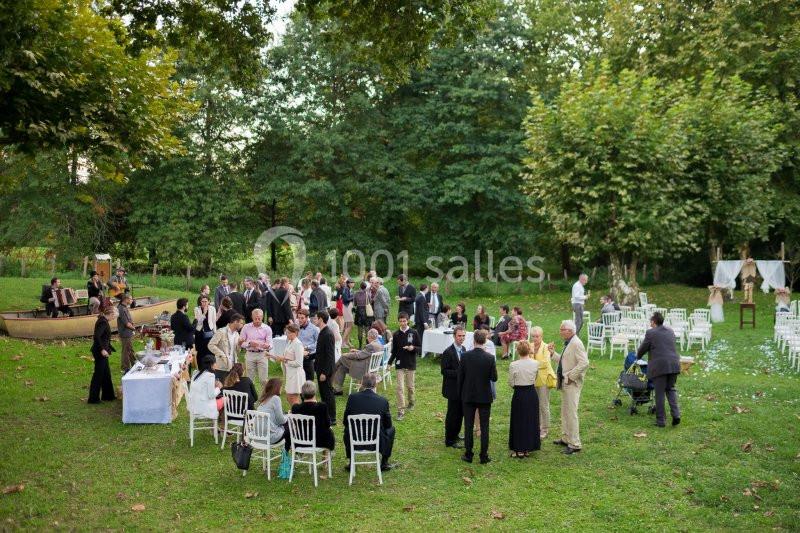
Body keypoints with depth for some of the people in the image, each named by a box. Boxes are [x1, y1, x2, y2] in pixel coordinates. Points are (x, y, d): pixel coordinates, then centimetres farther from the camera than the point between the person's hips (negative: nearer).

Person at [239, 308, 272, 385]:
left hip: (262, 355, -1)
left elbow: (270, 344, -5)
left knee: (263, 380, -3)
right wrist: (249, 344, -17)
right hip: (250, 354, 1)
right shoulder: (246, 327, 3)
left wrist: (267, 346, -28)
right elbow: (241, 343, 2)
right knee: (249, 379, 7)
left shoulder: (267, 328, 2)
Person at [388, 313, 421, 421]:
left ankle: (411, 402, 39)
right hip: (399, 365, 1)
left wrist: (413, 348, -21)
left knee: (410, 386, 12)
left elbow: (420, 348, 0)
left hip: (411, 364, -1)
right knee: (400, 387, -6)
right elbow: (394, 351, 8)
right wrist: (390, 362, -1)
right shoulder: (396, 335, 2)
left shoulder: (414, 333, -4)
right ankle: (401, 411, -4)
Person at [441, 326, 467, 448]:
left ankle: (455, 435, 35)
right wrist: (459, 373, -26)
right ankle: (450, 440, 11)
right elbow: (444, 371, -19)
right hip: (453, 388, -8)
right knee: (452, 414, 0)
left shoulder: (463, 349, 7)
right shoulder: (448, 352, -18)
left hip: (462, 387, 8)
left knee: (460, 413, 18)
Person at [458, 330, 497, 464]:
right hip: (485, 396, -1)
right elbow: (494, 378, -8)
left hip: (468, 396, 1)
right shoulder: (490, 358, -13)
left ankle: (468, 455, 15)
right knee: (484, 427, 8)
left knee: (468, 426, 10)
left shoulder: (465, 356, -10)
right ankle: (484, 456, 11)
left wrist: (461, 393, 9)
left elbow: (460, 376, -4)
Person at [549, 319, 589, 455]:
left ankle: (575, 444, 2)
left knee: (571, 413, -5)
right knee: (565, 412, 18)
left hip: (572, 384, -10)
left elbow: (584, 363, -26)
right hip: (565, 383, 10)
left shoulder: (576, 344, -18)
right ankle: (566, 438, 31)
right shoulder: (568, 343, 13)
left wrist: (570, 376, -22)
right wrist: (553, 353, 9)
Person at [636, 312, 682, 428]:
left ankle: (661, 420, 7)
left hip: (659, 366, -5)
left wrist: (638, 357, 24)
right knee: (670, 389, 18)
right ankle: (676, 414, 3)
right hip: (673, 365, 5)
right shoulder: (670, 331, 16)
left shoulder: (650, 332, -3)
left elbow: (642, 349, 3)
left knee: (659, 393, 2)